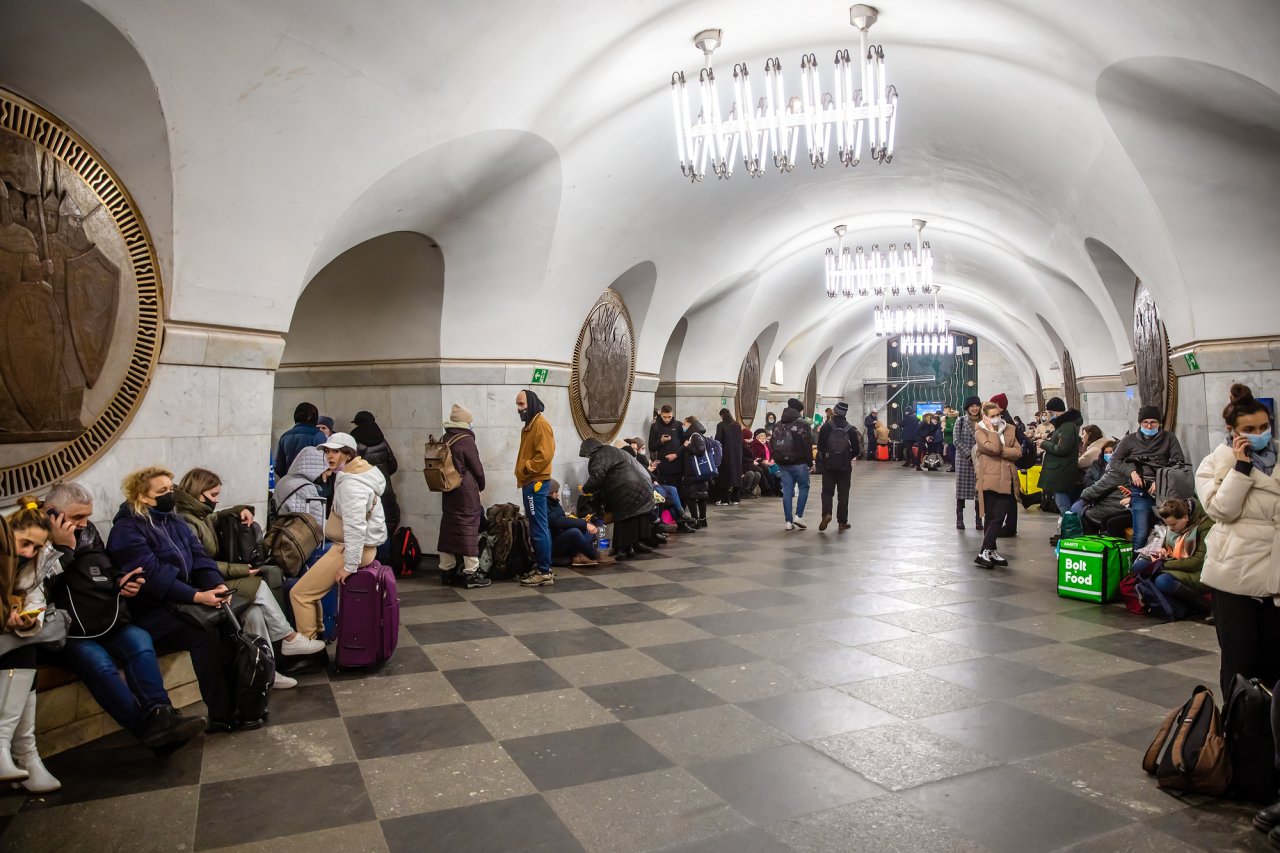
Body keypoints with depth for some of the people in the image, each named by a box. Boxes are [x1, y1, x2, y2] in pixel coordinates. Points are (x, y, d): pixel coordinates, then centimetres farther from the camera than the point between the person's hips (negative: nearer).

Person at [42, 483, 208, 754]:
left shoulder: (89, 533, 17)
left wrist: (121, 583, 10)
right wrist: (64, 549, -15)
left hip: (106, 623, 5)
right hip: (68, 634, -5)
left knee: (139, 640, -26)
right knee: (98, 662, -33)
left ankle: (159, 713, -39)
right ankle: (149, 726, -36)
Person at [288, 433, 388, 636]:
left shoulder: (351, 484, -22)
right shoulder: (358, 473, 11)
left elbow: (355, 527, -28)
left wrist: (350, 566, -25)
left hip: (351, 549, -10)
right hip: (354, 545, 10)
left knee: (300, 593, -7)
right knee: (311, 584, 22)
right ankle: (317, 632, 31)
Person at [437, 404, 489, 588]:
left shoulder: (445, 439, 8)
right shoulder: (466, 439, -13)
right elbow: (477, 468, -8)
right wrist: (481, 486, 10)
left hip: (449, 490, 7)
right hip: (466, 491, -7)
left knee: (448, 527, 12)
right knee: (468, 528, -4)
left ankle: (446, 569, 19)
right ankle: (471, 573, -2)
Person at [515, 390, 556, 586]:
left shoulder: (541, 425, -13)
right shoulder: (529, 425, 18)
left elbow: (545, 455, -22)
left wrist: (525, 468, -15)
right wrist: (522, 473, 12)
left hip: (535, 483, -10)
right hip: (530, 482, 10)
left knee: (539, 529, -8)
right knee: (536, 528, 13)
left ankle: (545, 572, -4)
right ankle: (541, 567, 20)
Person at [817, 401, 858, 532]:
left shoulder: (826, 426, -7)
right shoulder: (851, 429, -4)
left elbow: (820, 446, -8)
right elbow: (855, 449, -3)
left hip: (828, 464, -1)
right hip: (845, 465, 1)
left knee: (827, 491, 8)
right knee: (843, 493, 8)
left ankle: (826, 513, -16)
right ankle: (842, 522, 9)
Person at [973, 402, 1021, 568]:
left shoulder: (1008, 429, 14)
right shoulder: (980, 432, -1)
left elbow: (1018, 451, 4)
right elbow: (993, 448, -17)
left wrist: (1001, 451, -10)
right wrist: (992, 430, -8)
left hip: (1006, 480, 4)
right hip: (989, 479, -4)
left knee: (999, 517, 0)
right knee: (992, 518, -2)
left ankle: (990, 552, 8)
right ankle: (985, 553, 4)